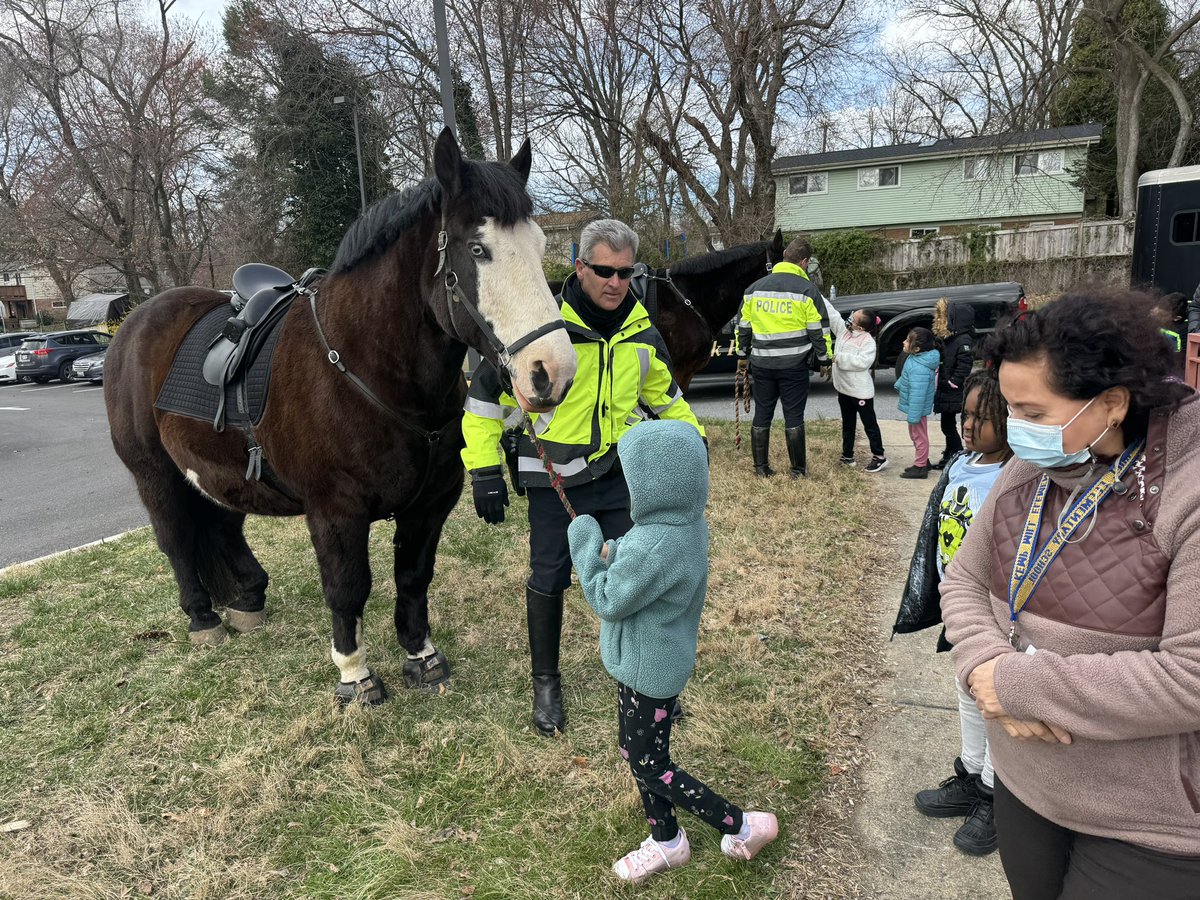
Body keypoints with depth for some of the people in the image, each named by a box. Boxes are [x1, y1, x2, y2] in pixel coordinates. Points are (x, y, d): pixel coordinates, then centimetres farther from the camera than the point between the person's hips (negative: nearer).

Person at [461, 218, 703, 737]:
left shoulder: (641, 332, -1)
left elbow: (664, 394, 19)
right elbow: (486, 397, -11)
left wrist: (693, 438, 17)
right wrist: (484, 470, -14)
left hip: (620, 475, 4)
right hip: (555, 480, -3)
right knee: (548, 581, 9)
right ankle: (546, 682, 31)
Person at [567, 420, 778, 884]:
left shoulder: (652, 547, -35)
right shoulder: (689, 523, -5)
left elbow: (608, 601, -21)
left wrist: (586, 547, -11)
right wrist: (612, 554, -10)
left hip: (646, 670, -9)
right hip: (663, 660, 9)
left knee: (649, 765, 10)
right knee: (639, 752, 23)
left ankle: (741, 826, 22)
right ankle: (665, 841, 42)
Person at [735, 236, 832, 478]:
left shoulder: (755, 288, 7)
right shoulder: (807, 289, -6)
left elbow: (743, 326, 14)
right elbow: (819, 329, -4)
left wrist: (742, 355, 24)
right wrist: (824, 359, 6)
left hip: (761, 364, 3)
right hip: (794, 365, -3)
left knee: (762, 415, 11)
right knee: (793, 417, 4)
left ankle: (761, 468, 16)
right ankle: (798, 470, 12)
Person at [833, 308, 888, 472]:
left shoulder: (868, 341, -20)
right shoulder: (845, 331, 3)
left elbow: (862, 362, -28)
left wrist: (840, 358, -25)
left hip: (861, 391, -8)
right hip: (844, 388, 8)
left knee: (870, 424, 3)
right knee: (848, 424, 18)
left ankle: (879, 457, 12)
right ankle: (847, 455, 29)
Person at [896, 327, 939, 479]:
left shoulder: (919, 368, -33)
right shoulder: (916, 358, -2)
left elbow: (917, 394, -32)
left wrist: (913, 415, -28)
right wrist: (899, 385, 30)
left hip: (916, 408, -10)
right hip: (913, 406, 10)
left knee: (919, 436, 5)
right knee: (916, 435, 22)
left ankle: (920, 467, 18)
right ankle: (922, 462, 36)